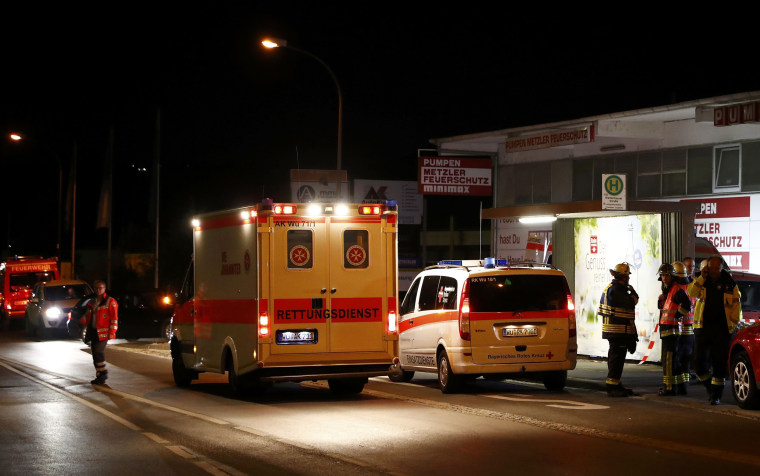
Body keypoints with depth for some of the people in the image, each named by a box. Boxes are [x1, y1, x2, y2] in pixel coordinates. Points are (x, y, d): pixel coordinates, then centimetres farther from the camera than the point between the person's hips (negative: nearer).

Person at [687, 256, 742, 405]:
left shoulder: (729, 284, 3)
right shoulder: (702, 282, 8)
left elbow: (736, 304, 6)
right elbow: (691, 293, -9)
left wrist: (734, 322, -3)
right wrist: (702, 278, -15)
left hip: (722, 328, -2)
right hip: (702, 326, 2)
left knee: (719, 363, -4)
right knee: (700, 361, 1)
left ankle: (716, 395, 3)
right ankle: (708, 386, 24)